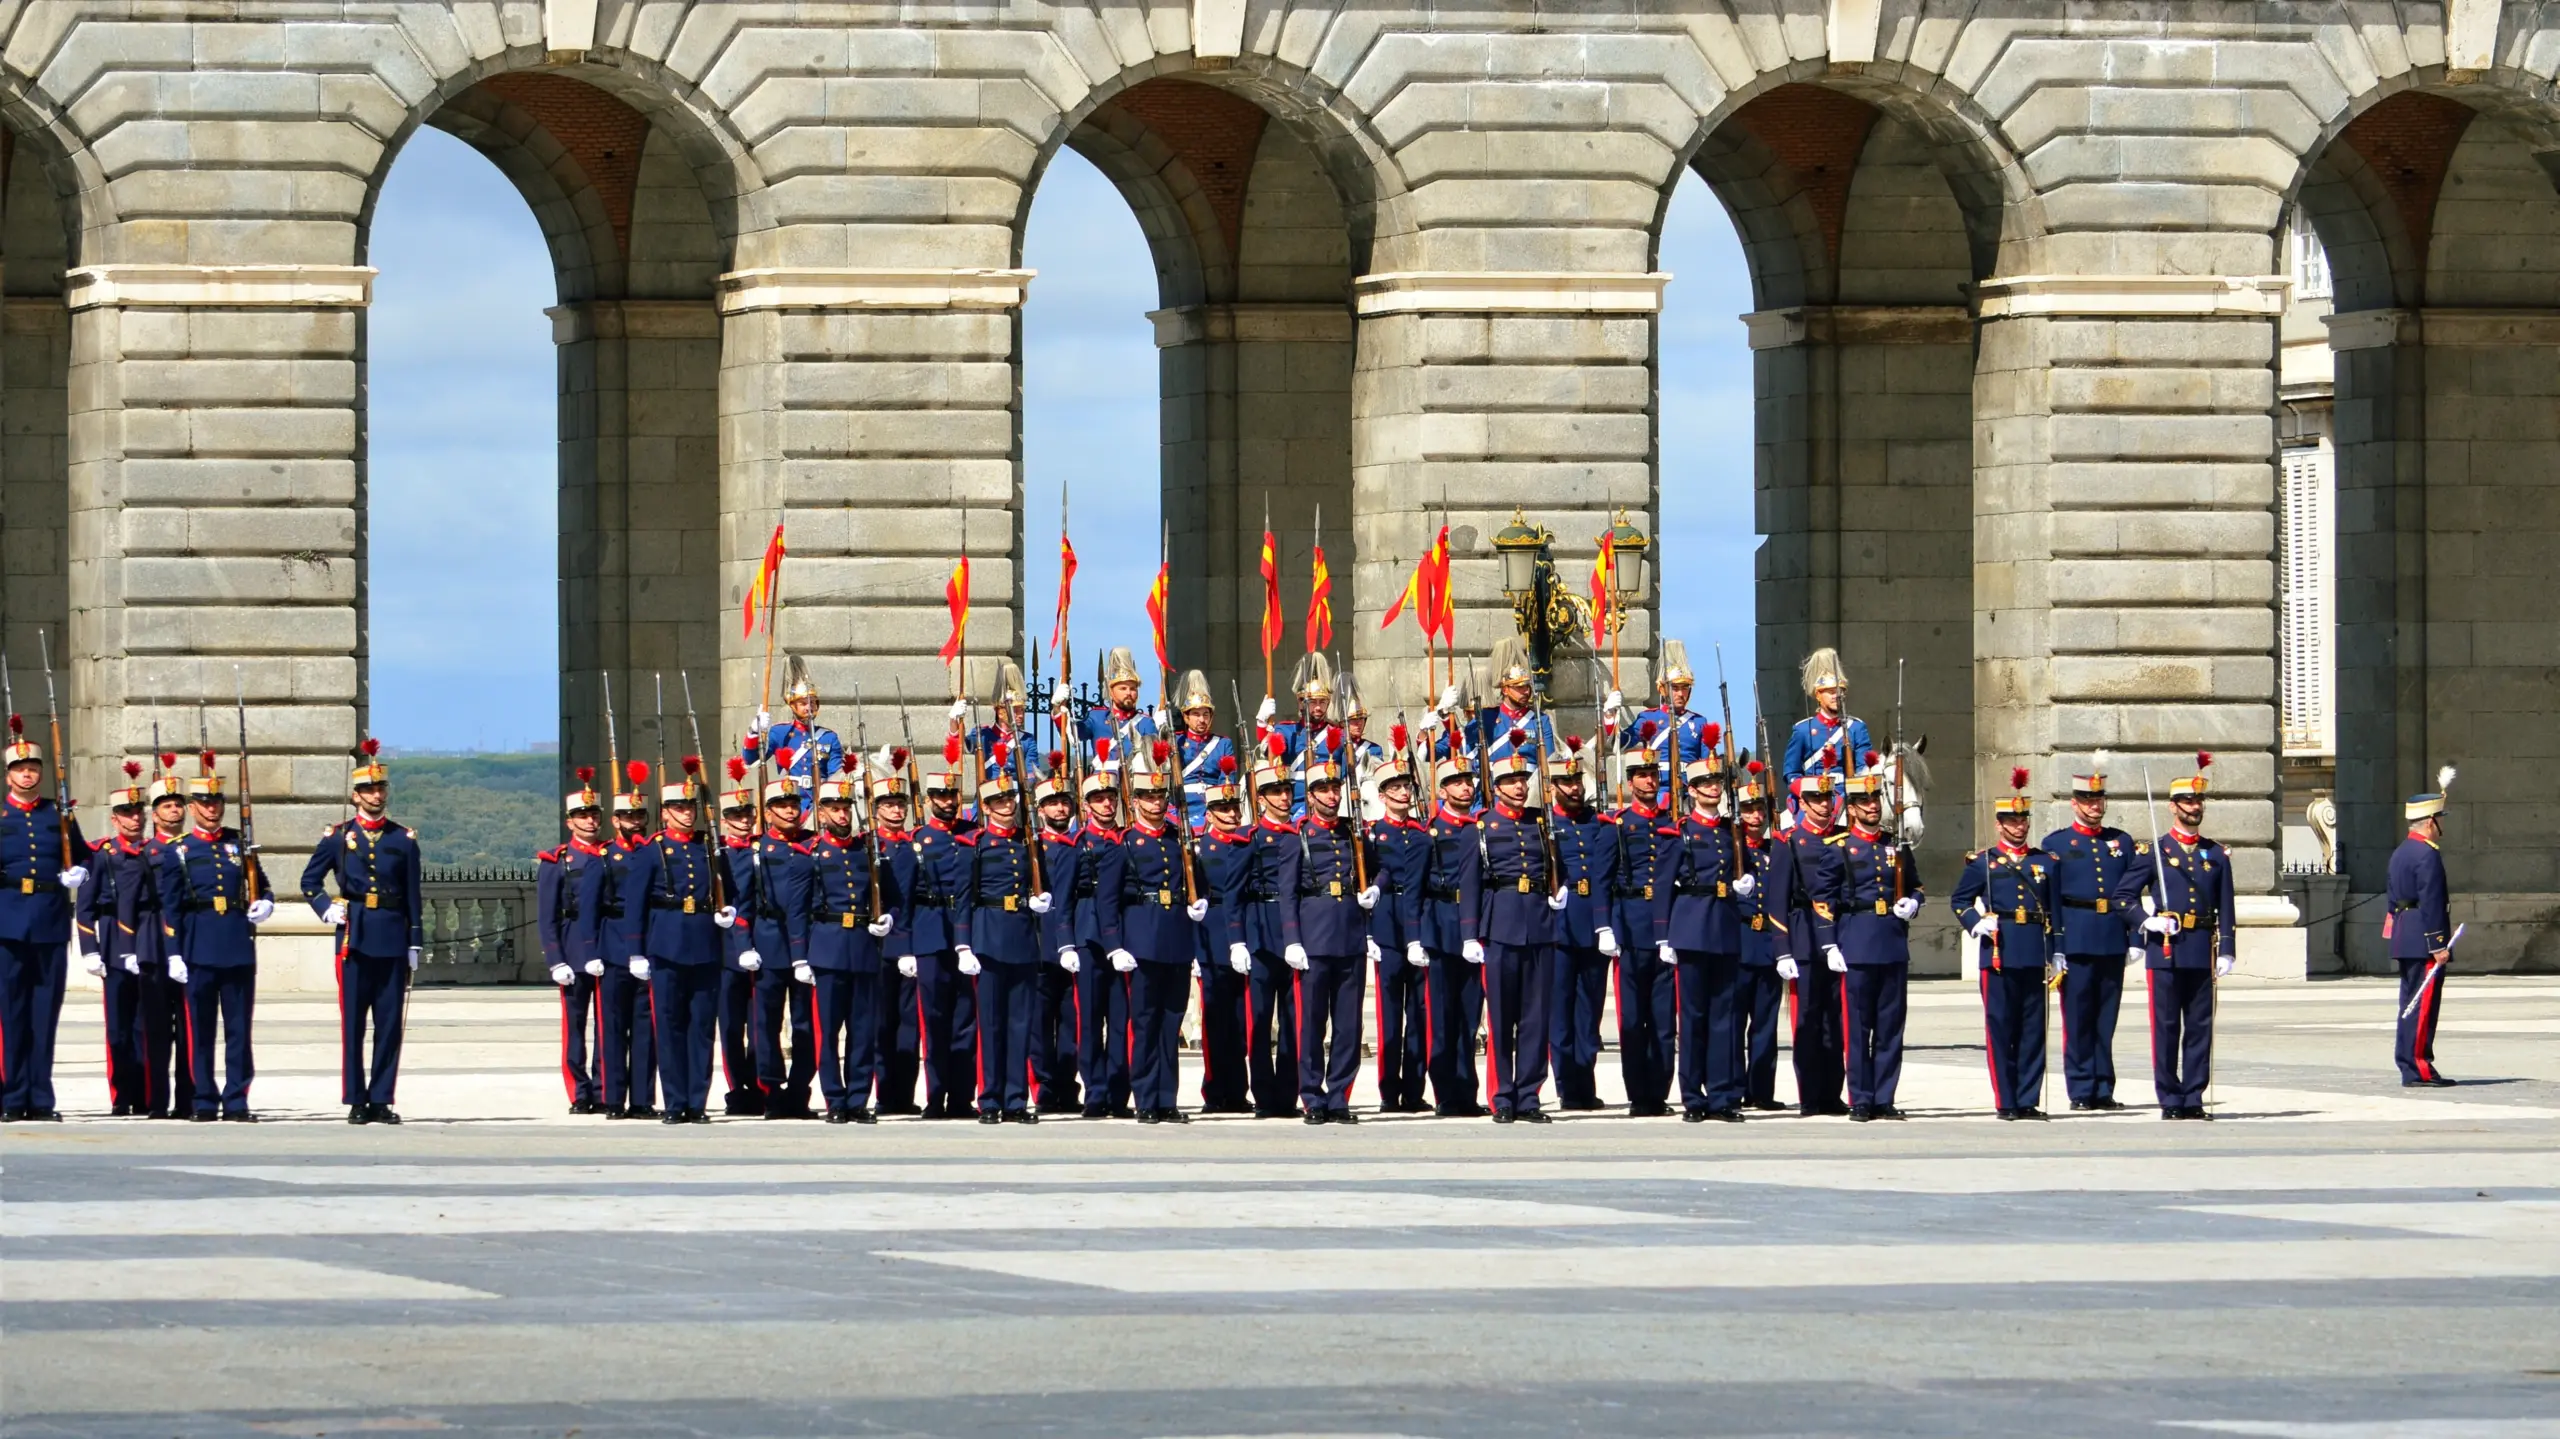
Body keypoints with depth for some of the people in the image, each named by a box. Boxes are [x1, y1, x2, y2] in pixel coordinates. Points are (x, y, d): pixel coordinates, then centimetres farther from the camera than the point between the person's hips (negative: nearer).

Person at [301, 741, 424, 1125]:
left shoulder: (403, 840, 8)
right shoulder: (338, 837, 6)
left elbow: (414, 896, 8)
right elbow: (309, 881, 14)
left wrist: (416, 943, 3)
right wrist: (325, 907, -3)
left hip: (392, 939, 1)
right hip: (354, 939, -1)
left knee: (390, 1023, 1)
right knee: (352, 1023, -1)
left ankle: (381, 1100, 6)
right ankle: (356, 1102, 3)